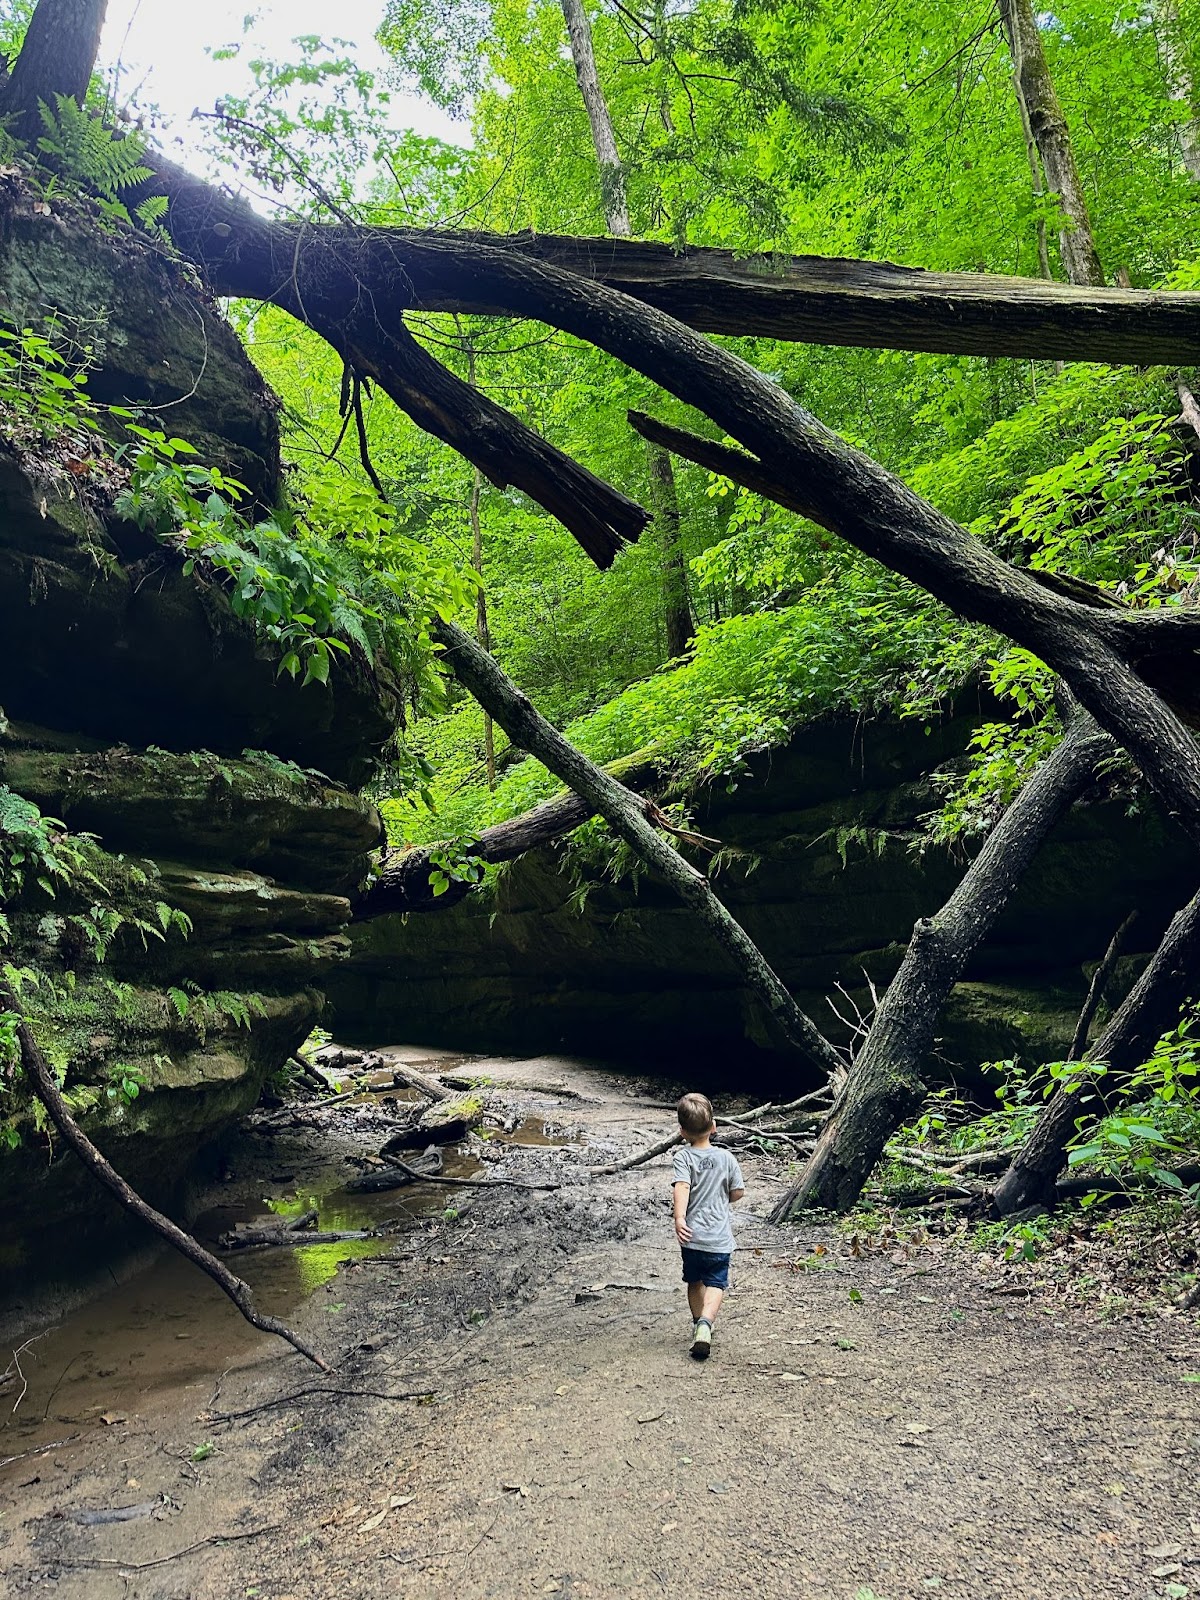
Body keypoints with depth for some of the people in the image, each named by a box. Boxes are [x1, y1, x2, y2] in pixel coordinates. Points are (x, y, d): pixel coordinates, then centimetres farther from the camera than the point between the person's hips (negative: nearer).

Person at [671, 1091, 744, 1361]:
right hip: (719, 1235, 0)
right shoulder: (726, 1158, -2)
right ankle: (705, 1323, -21)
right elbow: (738, 1192, 5)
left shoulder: (683, 1157, -8)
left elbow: (682, 1187, -24)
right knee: (716, 1283, 3)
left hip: (692, 1235, 0)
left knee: (695, 1281, 21)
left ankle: (699, 1325, 34)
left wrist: (679, 1218, -33)